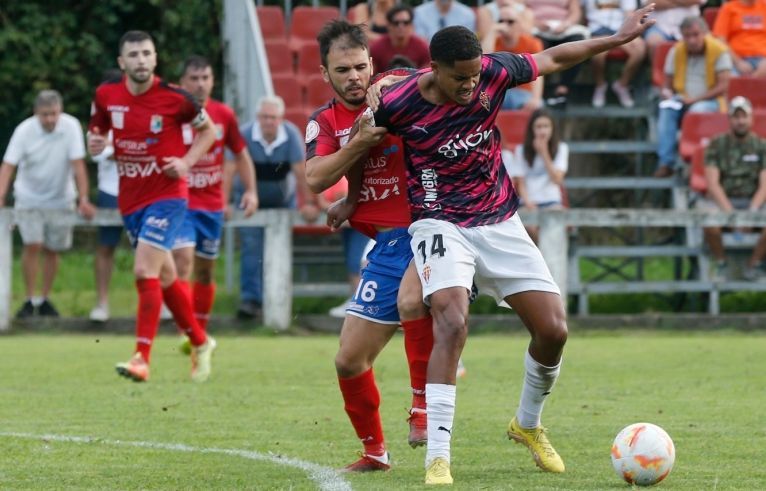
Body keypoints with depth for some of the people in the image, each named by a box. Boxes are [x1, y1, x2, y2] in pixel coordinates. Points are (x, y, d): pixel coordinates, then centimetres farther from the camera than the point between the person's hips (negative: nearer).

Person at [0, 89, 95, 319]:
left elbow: (78, 165, -17)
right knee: (32, 245, -13)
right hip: (29, 198, -1)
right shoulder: (24, 130, -17)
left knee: (52, 250, 5)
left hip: (60, 199, 1)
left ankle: (44, 300, 19)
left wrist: (83, 200, -21)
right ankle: (30, 301, -3)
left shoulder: (71, 126, -16)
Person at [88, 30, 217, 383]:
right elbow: (97, 130, 15)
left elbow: (207, 130, 4)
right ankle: (200, 343, 33)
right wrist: (95, 142, -8)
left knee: (145, 270, -19)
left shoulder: (174, 98, -12)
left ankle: (142, 359, -19)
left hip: (167, 195, -5)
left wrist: (186, 162, -10)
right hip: (130, 199, 5)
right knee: (164, 277, 15)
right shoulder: (106, 96, -2)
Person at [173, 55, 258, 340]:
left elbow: (241, 155, 13)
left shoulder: (224, 115, 2)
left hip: (212, 204, 4)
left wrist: (251, 190, 4)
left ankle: (200, 333, 25)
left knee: (205, 270, 12)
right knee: (183, 259, -21)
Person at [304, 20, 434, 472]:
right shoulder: (325, 122, 6)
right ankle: (375, 450, 25)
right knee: (349, 361, 5)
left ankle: (424, 403, -20)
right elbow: (316, 178, -7)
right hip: (388, 243, 6)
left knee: (412, 298, -37)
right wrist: (362, 141, -22)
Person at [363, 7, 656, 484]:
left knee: (554, 329, -2)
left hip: (500, 222, 4)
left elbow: (552, 58, 7)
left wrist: (619, 38, 9)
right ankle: (438, 458, -28)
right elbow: (363, 144, 3)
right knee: (452, 323, -29)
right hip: (440, 224, -4)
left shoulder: (493, 72, -11)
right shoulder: (398, 104, -19)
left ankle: (528, 424, 27)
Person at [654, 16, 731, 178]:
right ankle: (666, 162, -34)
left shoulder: (719, 51, -8)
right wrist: (667, 92, -13)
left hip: (710, 101, -3)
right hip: (682, 99, 3)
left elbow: (723, 86, -12)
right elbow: (667, 84, 12)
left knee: (698, 110, -38)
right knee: (666, 108, -29)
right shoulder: (676, 51, 4)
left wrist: (695, 99, -18)